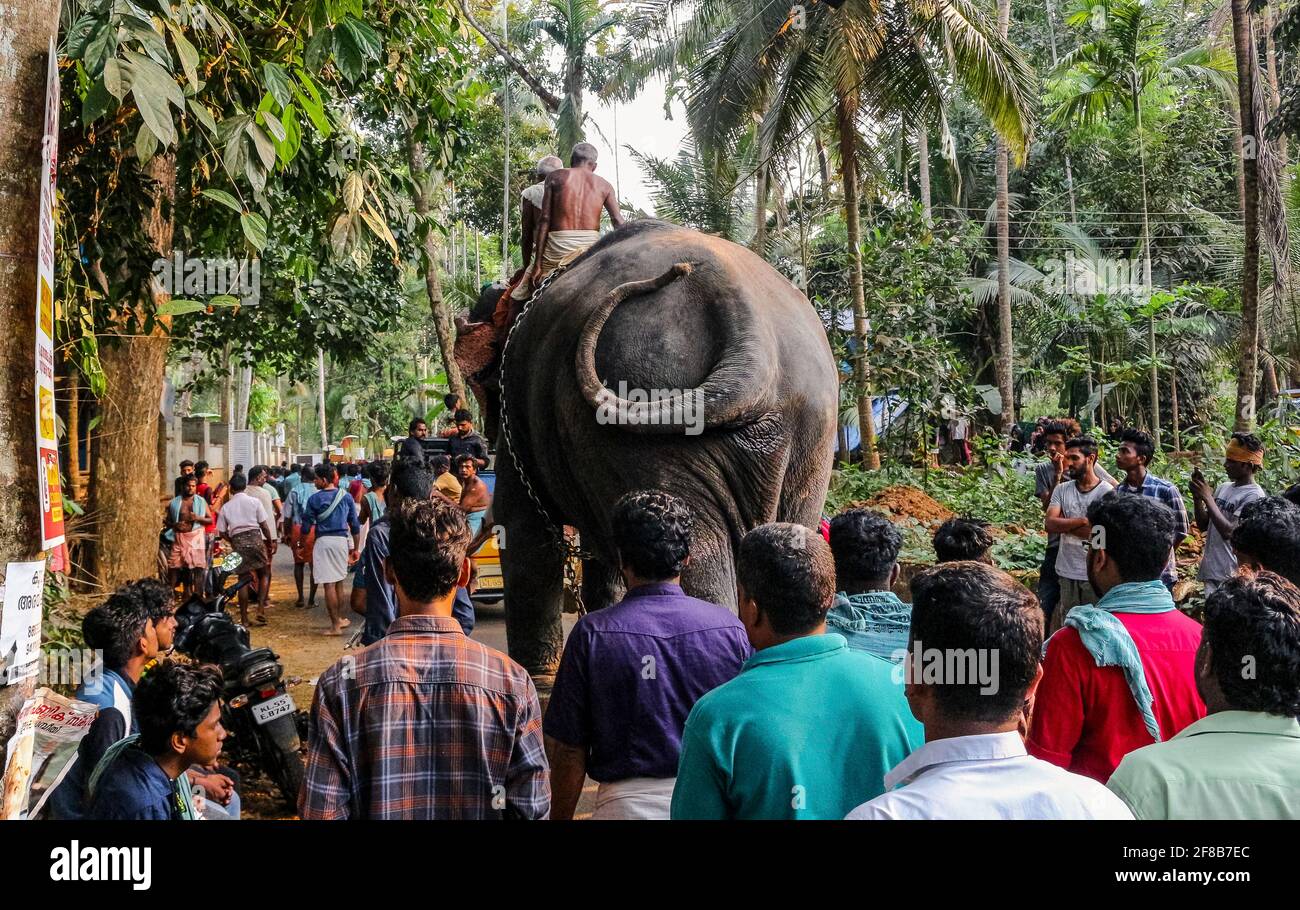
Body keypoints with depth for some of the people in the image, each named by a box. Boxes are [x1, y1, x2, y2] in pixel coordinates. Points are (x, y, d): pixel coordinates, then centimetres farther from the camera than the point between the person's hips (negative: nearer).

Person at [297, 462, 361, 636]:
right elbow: (355, 525, 8)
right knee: (338, 581, 18)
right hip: (342, 540, 4)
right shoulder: (346, 496, 5)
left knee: (329, 584, -1)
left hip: (324, 542, -4)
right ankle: (340, 619, 28)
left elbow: (306, 527, -3)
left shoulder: (315, 499, -6)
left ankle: (335, 625, 1)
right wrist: (355, 548, 16)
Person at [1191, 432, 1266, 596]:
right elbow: (1203, 525, 14)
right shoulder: (1224, 487, 10)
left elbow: (1229, 532, -22)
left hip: (1232, 576, -7)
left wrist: (1207, 497, -18)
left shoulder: (1254, 495, -13)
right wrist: (1197, 494, -1)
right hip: (1211, 571, 7)